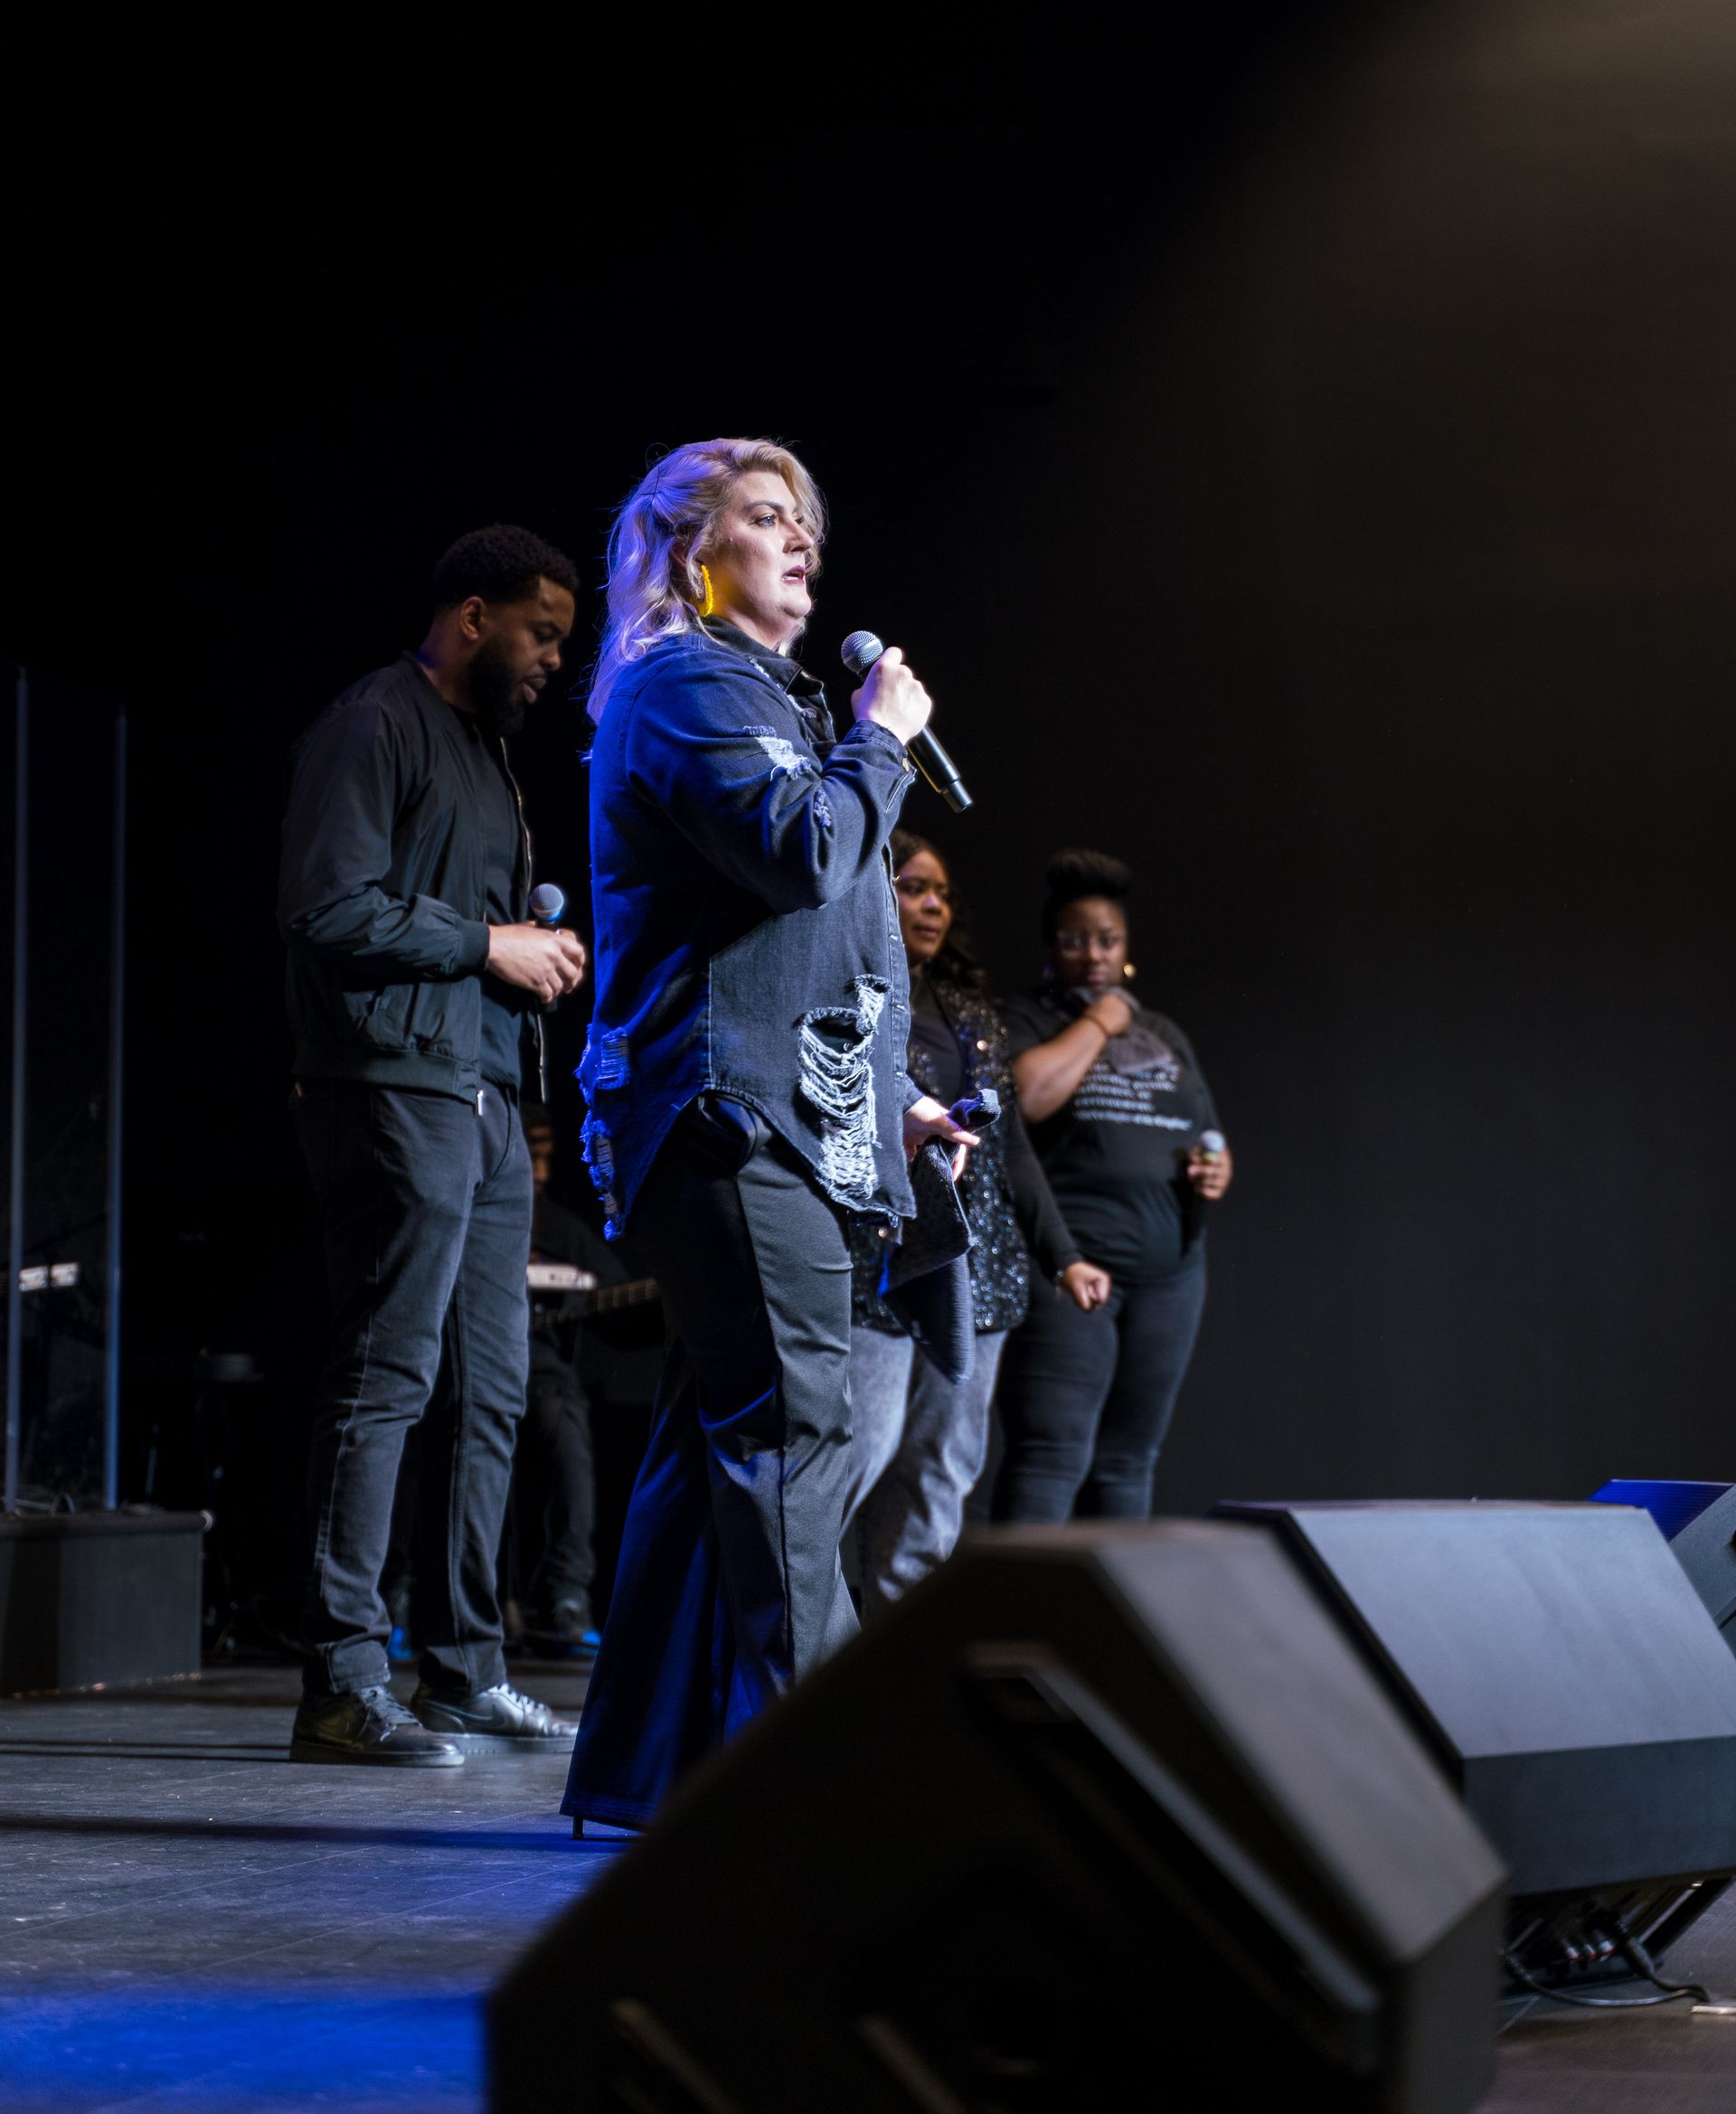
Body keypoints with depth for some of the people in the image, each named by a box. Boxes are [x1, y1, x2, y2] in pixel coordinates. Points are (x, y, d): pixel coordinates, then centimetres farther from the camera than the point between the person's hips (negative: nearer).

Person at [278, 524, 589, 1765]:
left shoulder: (485, 745, 24)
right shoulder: (377, 726, -6)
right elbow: (332, 908, -16)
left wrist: (536, 955, 11)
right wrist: (487, 943, -11)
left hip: (485, 1095, 10)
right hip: (399, 1091, -10)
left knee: (490, 1389, 9)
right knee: (387, 1378, -11)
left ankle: (467, 1675, 15)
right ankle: (344, 1684, -10)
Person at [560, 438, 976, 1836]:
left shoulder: (760, 693, 27)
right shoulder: (683, 685, -5)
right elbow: (802, 851, -20)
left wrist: (891, 1094, 25)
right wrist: (879, 739, -4)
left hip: (780, 1117, 10)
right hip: (730, 1111, -10)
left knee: (722, 1436, 9)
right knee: (790, 1421, -14)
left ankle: (644, 1762, 12)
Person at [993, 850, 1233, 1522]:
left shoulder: (1166, 1035, 23)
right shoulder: (1022, 1019, 5)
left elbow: (1211, 1142, 27)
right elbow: (1026, 1095, -16)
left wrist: (1217, 1171, 4)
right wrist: (1098, 1023, -4)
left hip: (1168, 1267, 6)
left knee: (1128, 1461, 6)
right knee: (1053, 1454, -15)